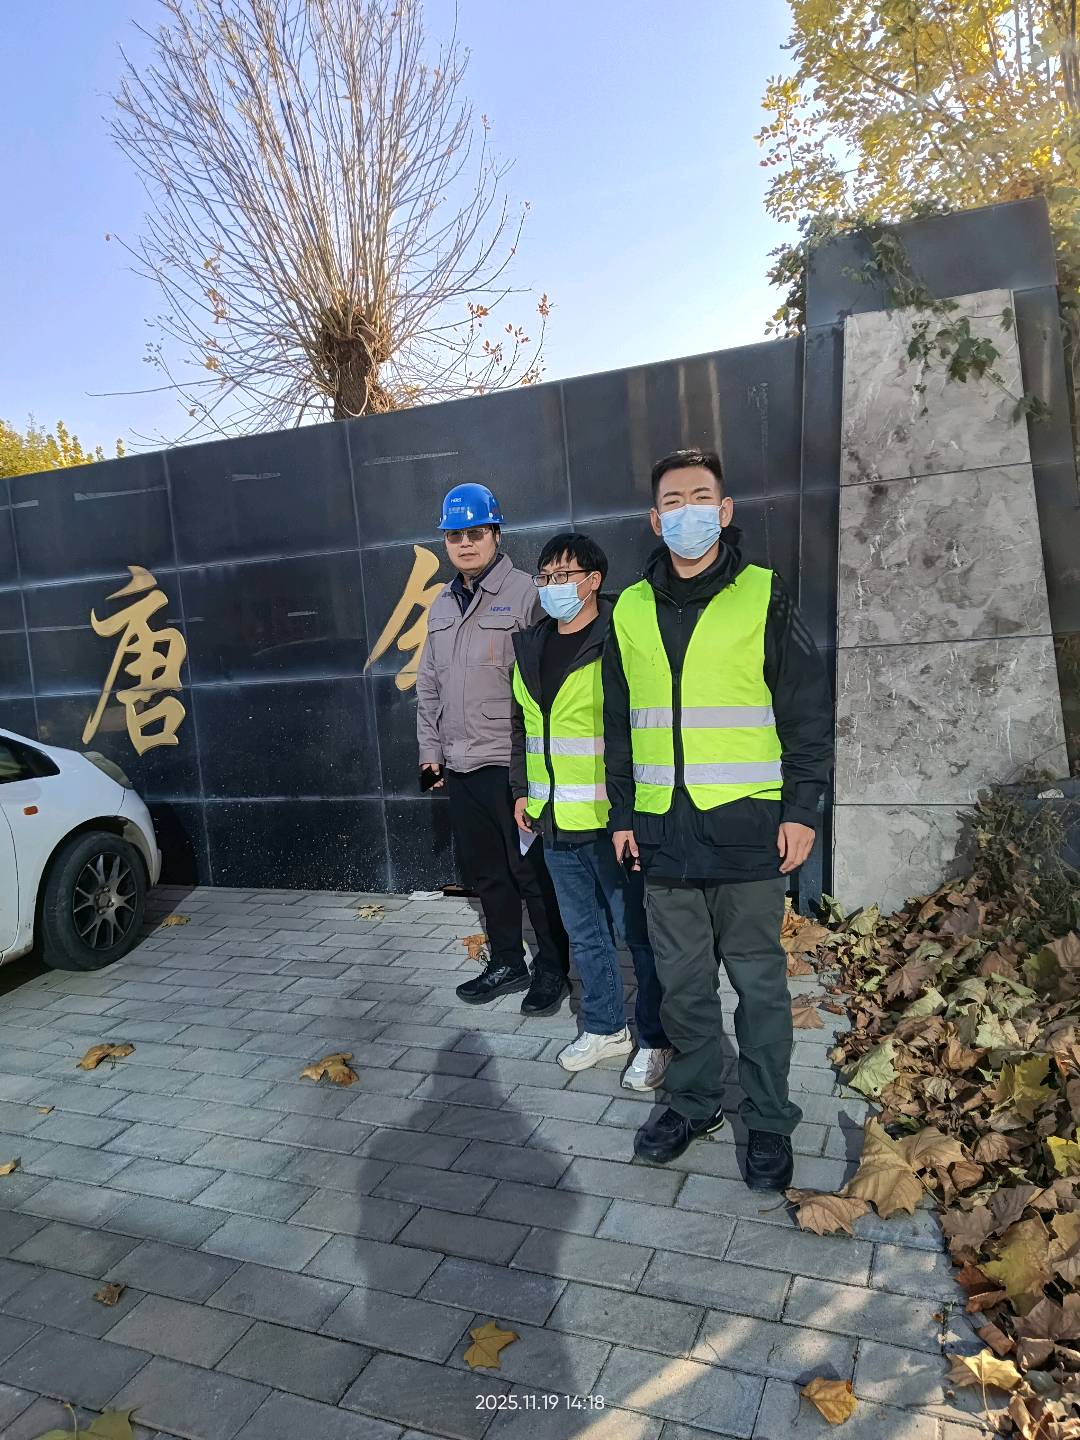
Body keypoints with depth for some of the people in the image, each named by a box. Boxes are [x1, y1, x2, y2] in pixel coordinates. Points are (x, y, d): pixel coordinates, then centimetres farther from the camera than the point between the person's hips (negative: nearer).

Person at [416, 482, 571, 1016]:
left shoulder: (524, 594, -8)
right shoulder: (441, 605, 14)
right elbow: (429, 683, 19)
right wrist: (430, 749, 14)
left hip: (513, 764, -7)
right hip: (459, 766, 7)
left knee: (533, 871, 3)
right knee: (486, 871, 16)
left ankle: (552, 969, 19)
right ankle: (506, 963, 31)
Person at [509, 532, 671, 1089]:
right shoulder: (530, 647, 11)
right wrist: (522, 789, 17)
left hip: (612, 819, -7)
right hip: (555, 821, 7)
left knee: (636, 933, 4)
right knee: (584, 933, 17)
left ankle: (655, 1039, 21)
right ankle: (604, 1028, 33)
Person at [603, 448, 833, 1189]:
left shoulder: (766, 597, -1)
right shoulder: (630, 611, 9)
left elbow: (809, 711, 0)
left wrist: (802, 808, -6)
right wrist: (622, 813, 11)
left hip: (747, 829, -3)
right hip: (664, 830, 3)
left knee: (759, 982, 9)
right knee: (682, 981, 14)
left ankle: (769, 1121, 26)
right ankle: (695, 1101, 33)